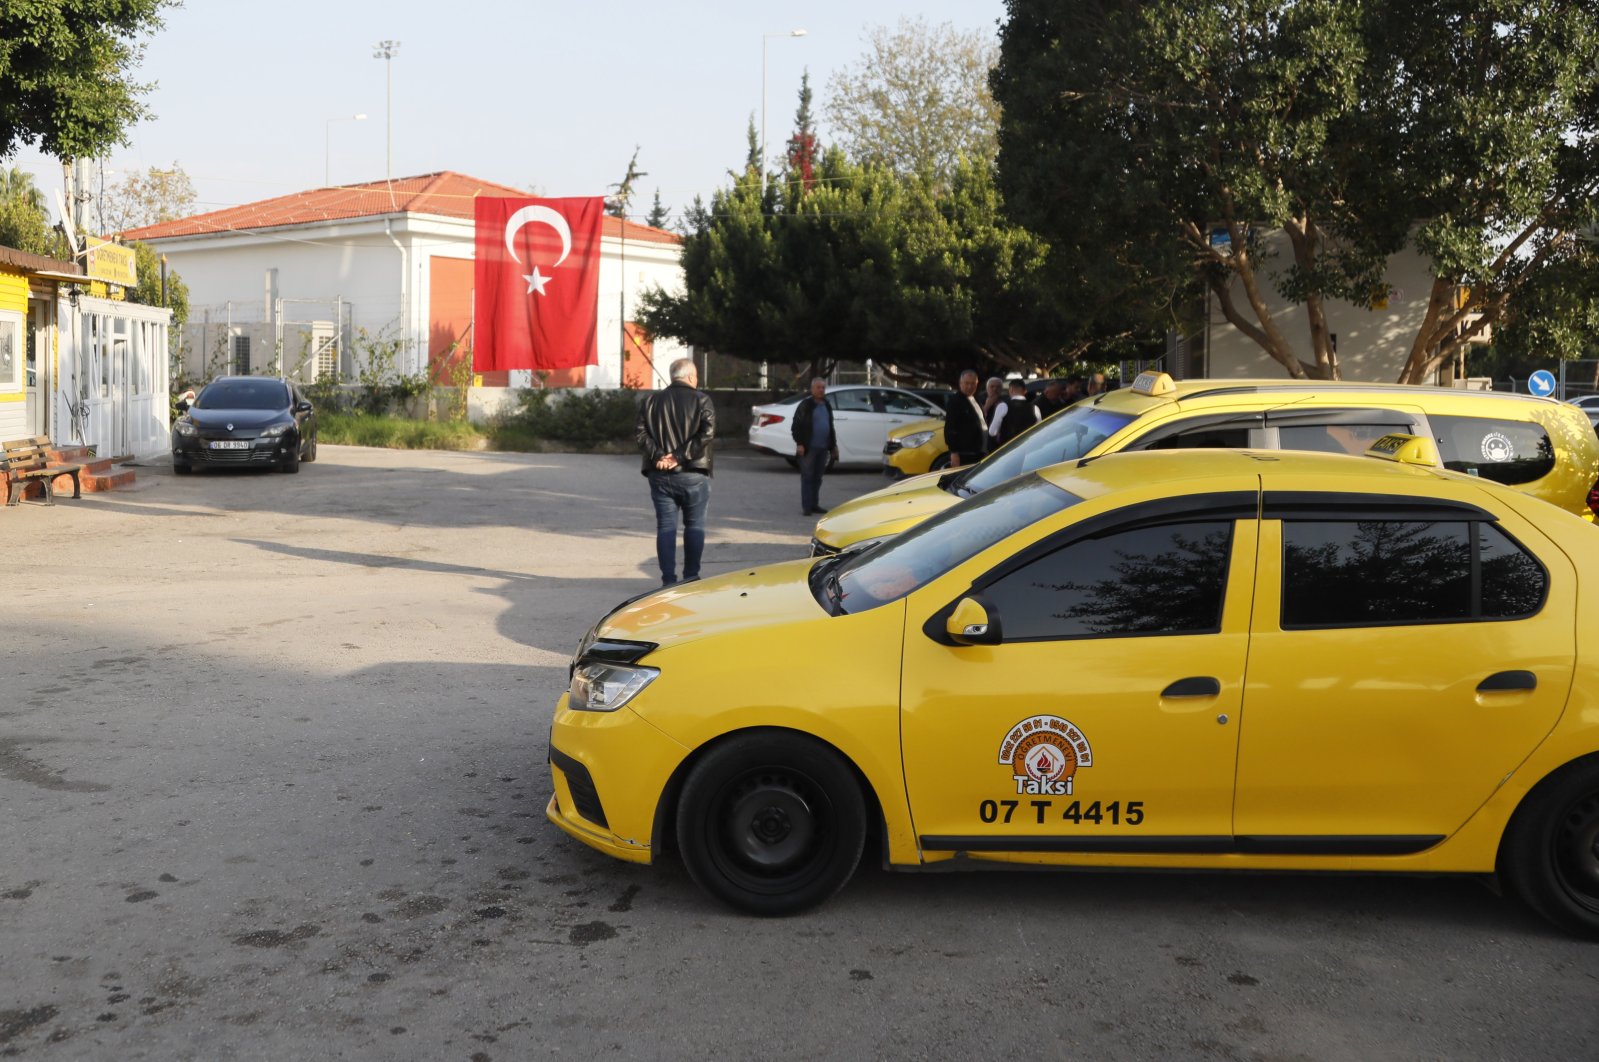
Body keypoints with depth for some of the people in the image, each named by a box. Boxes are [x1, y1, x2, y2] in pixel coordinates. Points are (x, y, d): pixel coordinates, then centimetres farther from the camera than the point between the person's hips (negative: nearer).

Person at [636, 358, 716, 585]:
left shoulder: (652, 401, 8)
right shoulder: (701, 400, -2)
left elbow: (640, 433, -3)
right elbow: (707, 432, -16)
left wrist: (657, 455, -11)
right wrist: (681, 456, -16)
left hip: (660, 475, 3)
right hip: (693, 474, -3)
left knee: (665, 527, 5)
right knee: (694, 525, 9)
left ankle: (668, 580, 1)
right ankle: (691, 577, 10)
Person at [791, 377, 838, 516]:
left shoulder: (827, 406, 17)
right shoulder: (805, 405, -4)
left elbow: (830, 427, 24)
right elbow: (796, 426, -7)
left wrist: (833, 445, 20)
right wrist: (799, 443, -15)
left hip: (823, 448, 6)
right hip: (809, 448, -6)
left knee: (817, 478, 10)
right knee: (807, 477, -5)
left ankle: (814, 504, 17)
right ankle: (806, 507, -4)